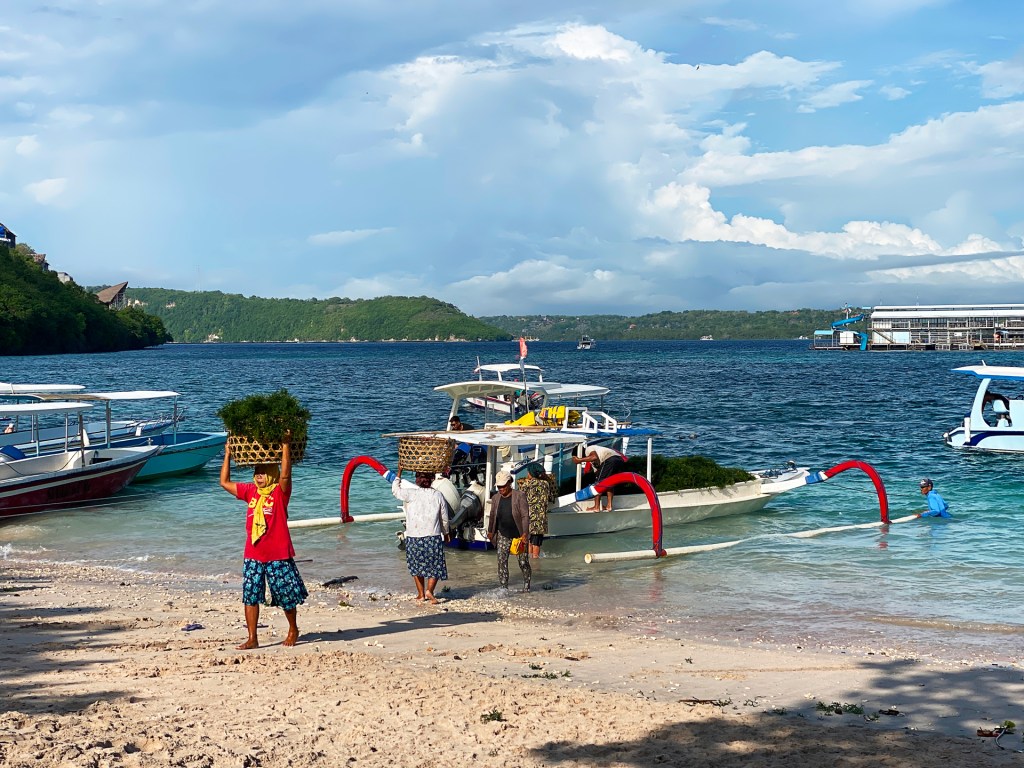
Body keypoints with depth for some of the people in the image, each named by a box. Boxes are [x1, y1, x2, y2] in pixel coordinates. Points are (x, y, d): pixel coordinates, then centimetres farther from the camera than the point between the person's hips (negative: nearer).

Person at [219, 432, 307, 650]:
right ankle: (252, 639, 6)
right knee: (250, 596, 0)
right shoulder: (250, 491, 10)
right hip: (253, 556, 5)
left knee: (287, 596, 7)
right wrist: (228, 455, 11)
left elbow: (285, 474, -25)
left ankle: (293, 630, 29)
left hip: (279, 555, -5)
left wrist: (286, 446, -28)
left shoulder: (280, 491, -5)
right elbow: (225, 482, 14)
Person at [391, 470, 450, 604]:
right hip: (433, 536, 0)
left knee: (417, 566, 14)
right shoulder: (438, 495, 0)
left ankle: (421, 594, 19)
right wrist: (445, 533, 24)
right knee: (435, 566, 8)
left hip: (414, 536, 0)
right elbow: (444, 518, 8)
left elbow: (395, 490, 12)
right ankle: (429, 590, -11)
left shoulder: (411, 494, -7)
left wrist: (399, 472, 21)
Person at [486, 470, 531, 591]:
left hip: (518, 535, -3)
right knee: (502, 562, -4)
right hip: (502, 535, 3)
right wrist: (490, 531, 18)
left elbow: (525, 515, -12)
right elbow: (492, 516, 17)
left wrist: (525, 533, -19)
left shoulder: (520, 496, -9)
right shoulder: (495, 498, 5)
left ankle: (526, 585, 24)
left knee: (523, 562, 4)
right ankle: (504, 588, 3)